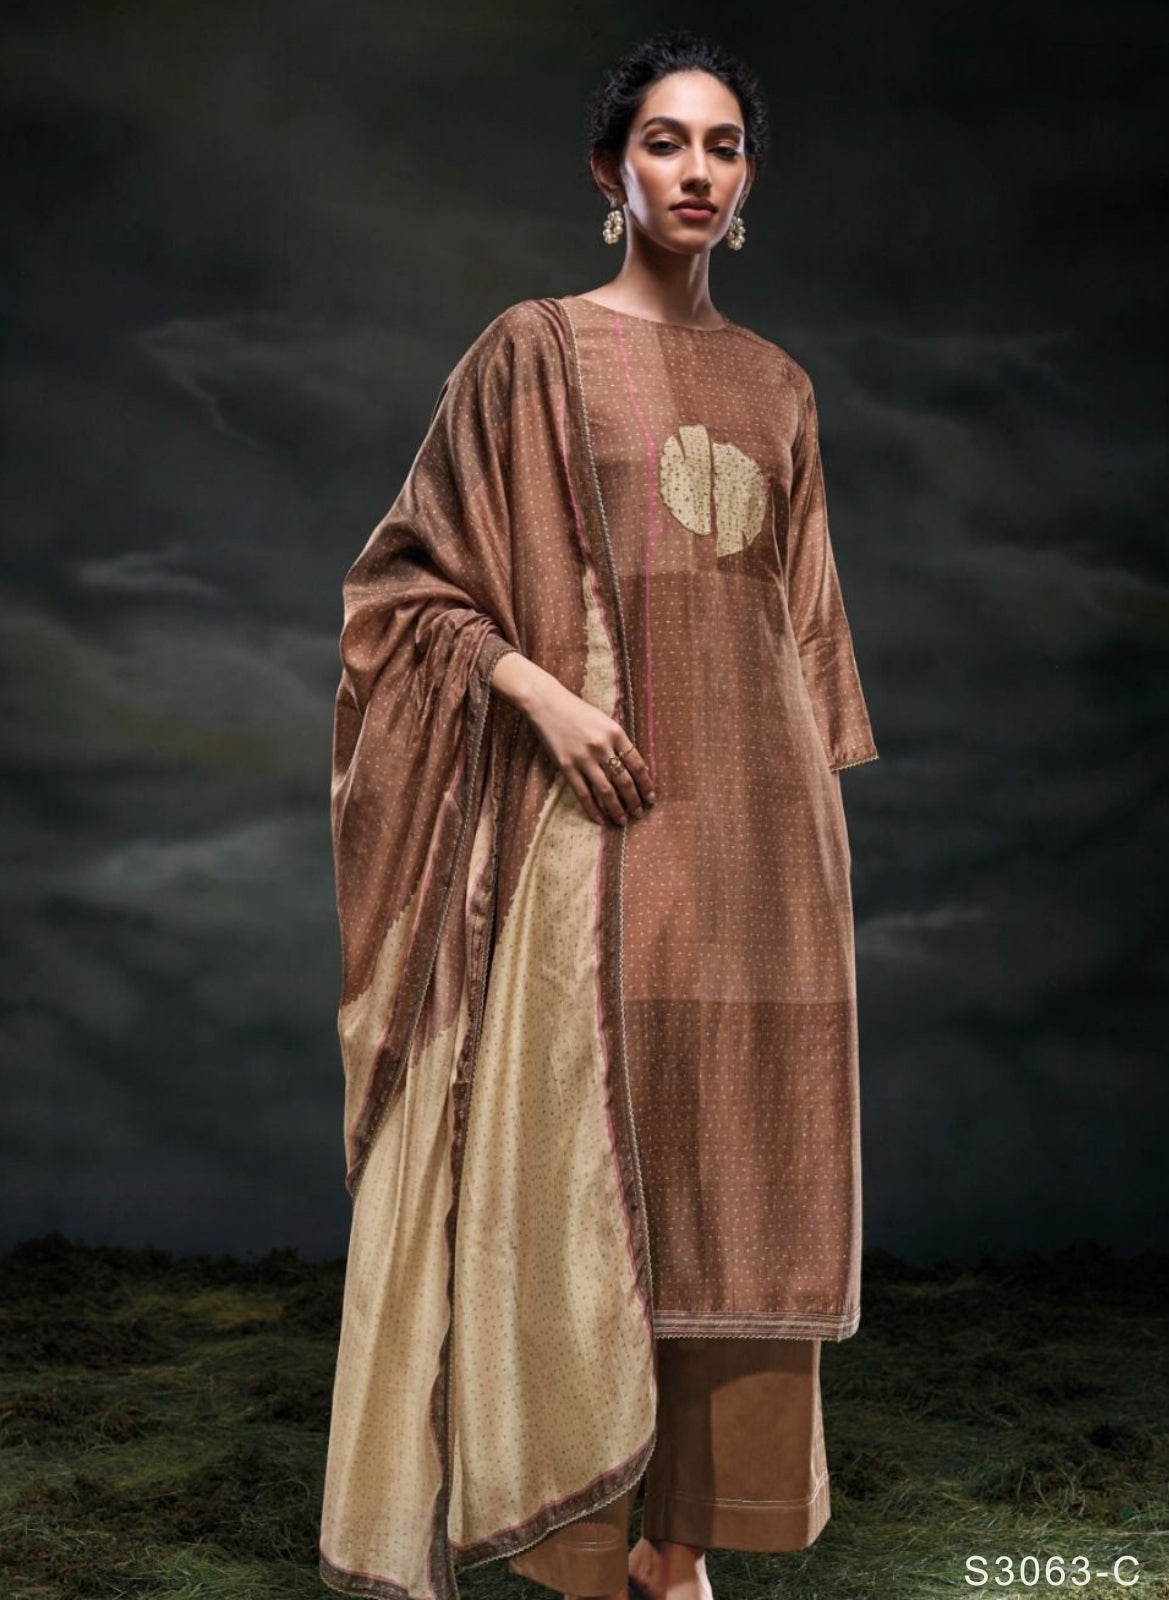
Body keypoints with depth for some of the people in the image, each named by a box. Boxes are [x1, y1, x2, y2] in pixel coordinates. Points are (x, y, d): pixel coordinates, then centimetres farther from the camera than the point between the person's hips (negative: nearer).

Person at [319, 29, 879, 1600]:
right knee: (579, 1168, -4)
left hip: (755, 826, 4)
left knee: (730, 1176, 3)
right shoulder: (532, 351, 4)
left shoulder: (777, 386, 16)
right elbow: (410, 575, 3)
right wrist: (534, 684, -12)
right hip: (595, 821, -4)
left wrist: (820, 812, 13)